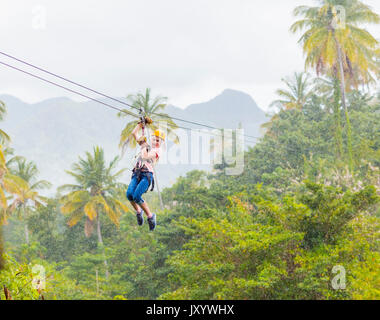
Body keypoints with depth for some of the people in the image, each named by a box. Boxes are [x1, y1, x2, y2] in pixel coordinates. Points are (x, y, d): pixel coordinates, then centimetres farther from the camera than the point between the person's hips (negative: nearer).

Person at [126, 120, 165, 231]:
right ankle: (138, 211, 6)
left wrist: (143, 147, -1)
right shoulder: (146, 146, 26)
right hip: (136, 173, 5)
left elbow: (145, 156, -10)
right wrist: (141, 123, 20)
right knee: (129, 194, -21)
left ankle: (150, 216, -8)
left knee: (136, 196, -24)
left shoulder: (157, 150, 8)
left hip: (147, 175, -5)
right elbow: (134, 133, 26)